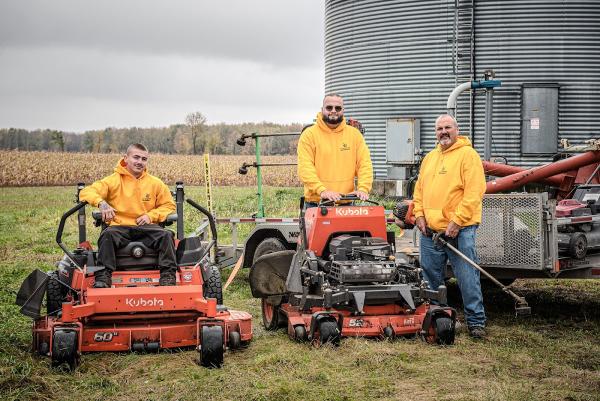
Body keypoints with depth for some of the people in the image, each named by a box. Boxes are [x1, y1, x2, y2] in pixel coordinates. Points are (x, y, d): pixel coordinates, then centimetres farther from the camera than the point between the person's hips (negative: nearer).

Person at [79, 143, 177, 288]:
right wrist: (101, 202, -27)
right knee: (107, 235, -33)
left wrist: (151, 216, -3)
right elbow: (86, 192, -5)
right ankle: (103, 275, -31)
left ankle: (168, 275, -23)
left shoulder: (155, 183, 11)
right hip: (120, 227, -1)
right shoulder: (113, 181, 3)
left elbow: (169, 205, 16)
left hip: (146, 227, 1)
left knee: (166, 235, -26)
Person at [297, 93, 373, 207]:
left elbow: (365, 164, 5)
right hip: (316, 203, -2)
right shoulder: (309, 134, 0)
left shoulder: (354, 134, 10)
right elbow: (305, 168, -10)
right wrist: (322, 190, -23)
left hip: (346, 202, 3)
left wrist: (363, 189, -12)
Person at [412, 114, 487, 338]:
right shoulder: (429, 158, 17)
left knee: (467, 278, -4)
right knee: (431, 278, 13)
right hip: (429, 230, 7)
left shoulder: (468, 155, -5)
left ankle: (476, 321, 4)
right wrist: (419, 214, 5)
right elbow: (419, 189, 21)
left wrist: (457, 221, -17)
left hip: (460, 230, -6)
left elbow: (474, 192, -13)